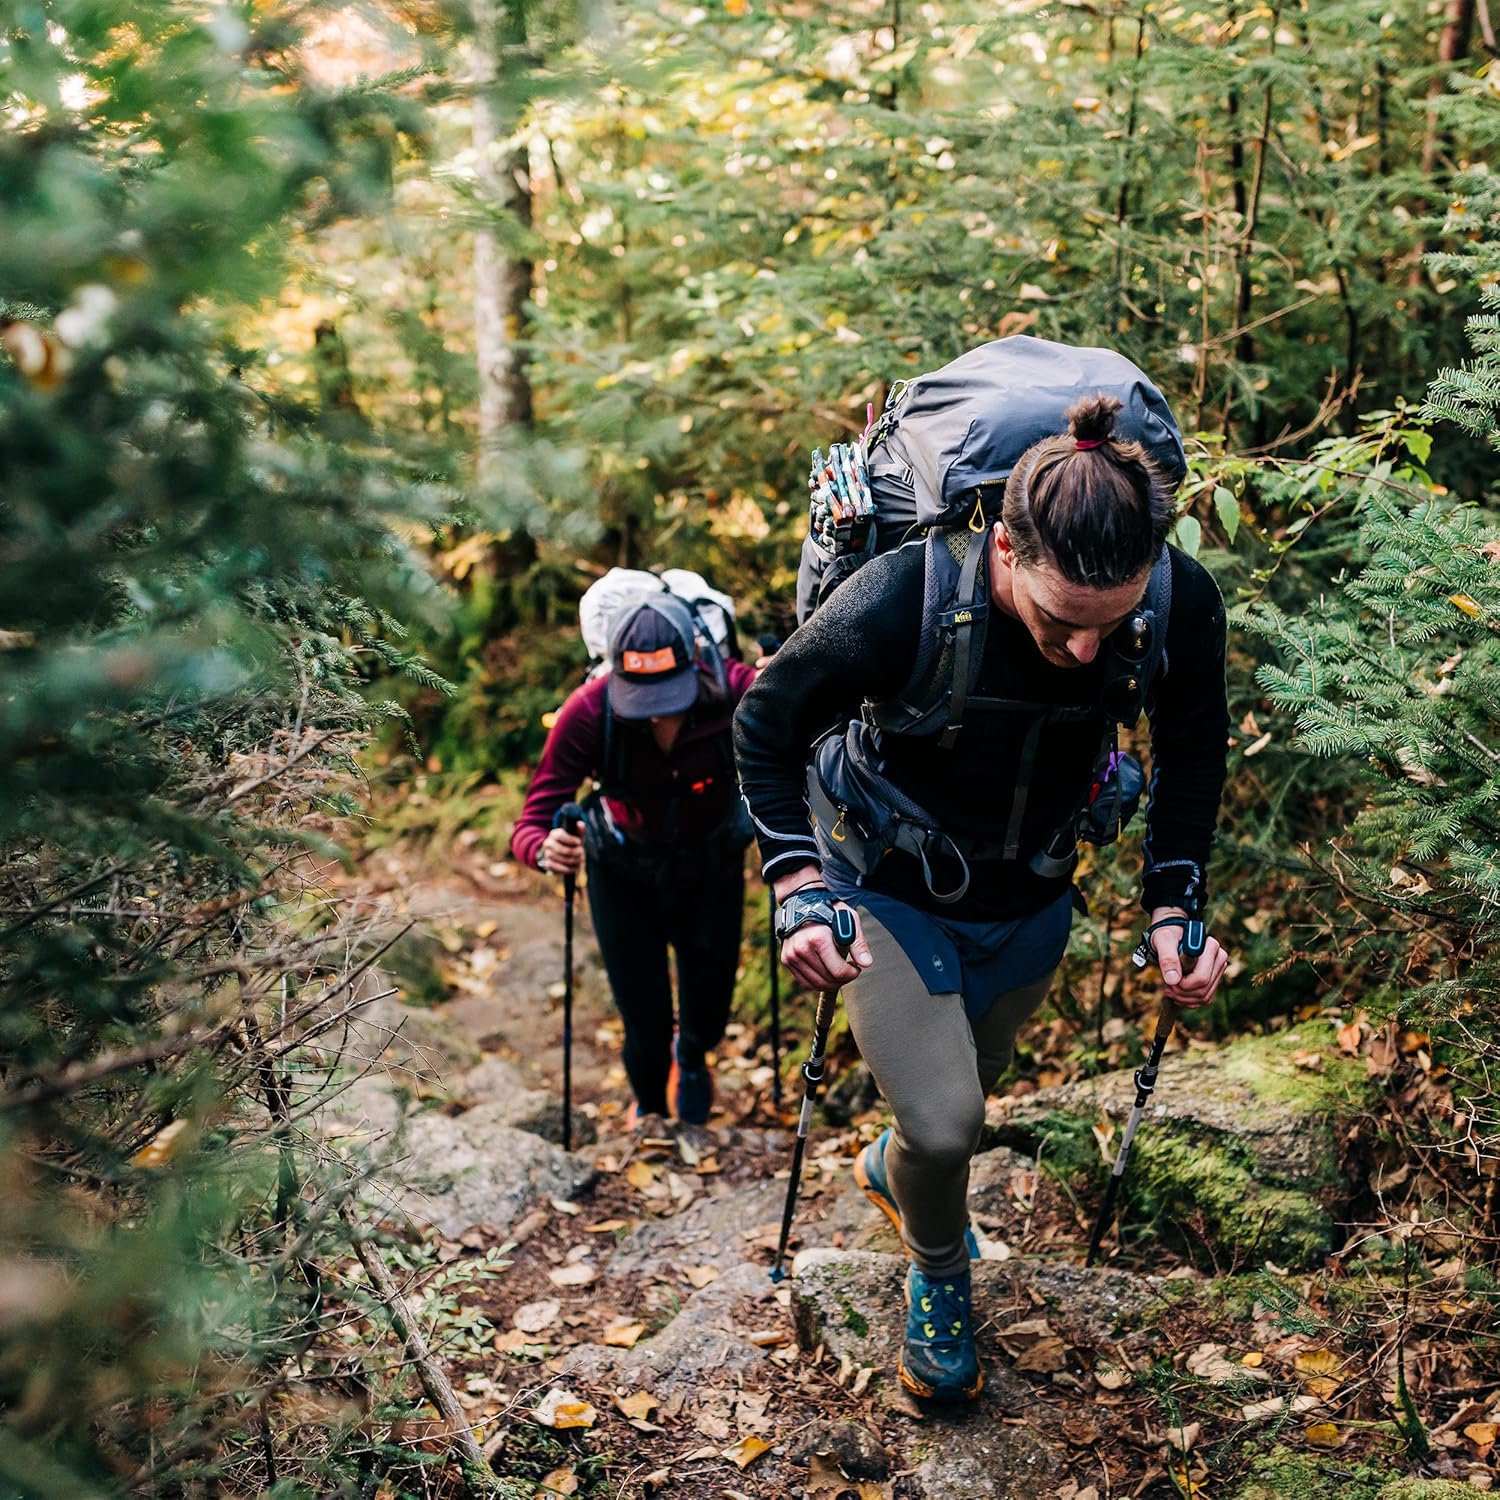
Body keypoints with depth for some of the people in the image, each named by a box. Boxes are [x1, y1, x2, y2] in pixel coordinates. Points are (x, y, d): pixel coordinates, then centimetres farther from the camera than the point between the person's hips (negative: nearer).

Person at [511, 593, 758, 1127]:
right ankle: (649, 1109, 37)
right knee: (646, 1031, -1)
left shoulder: (736, 692, -33)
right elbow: (529, 827, -30)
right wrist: (548, 850, -51)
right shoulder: (588, 712, -32)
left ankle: (691, 1056, 53)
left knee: (708, 1017, 12)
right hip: (624, 875, -1)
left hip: (712, 869, 1)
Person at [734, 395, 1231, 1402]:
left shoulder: (1184, 604, -27)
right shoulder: (901, 603, -36)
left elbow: (1194, 751, -4)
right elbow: (766, 726, -17)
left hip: (1028, 904, 4)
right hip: (890, 893, -3)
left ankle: (890, 1166, 60)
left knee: (962, 1098, 23)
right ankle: (938, 1275, 22)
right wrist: (800, 890, -25)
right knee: (946, 1123, -14)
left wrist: (1177, 904, -11)